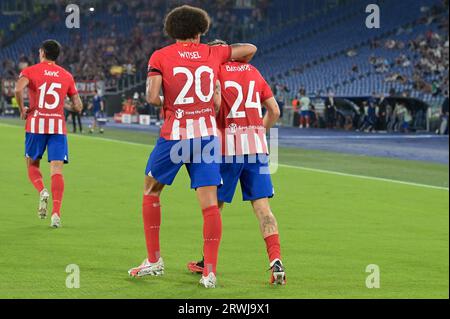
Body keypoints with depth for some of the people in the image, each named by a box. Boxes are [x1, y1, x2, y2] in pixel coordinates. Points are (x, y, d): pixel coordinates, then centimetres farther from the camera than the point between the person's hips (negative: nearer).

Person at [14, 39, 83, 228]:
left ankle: (42, 191, -12)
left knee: (32, 165, 17)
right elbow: (78, 107, 10)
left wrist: (22, 109, -5)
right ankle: (56, 212, -17)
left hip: (36, 124, -1)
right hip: (58, 126, 1)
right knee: (56, 171, -3)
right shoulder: (67, 76, 11)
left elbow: (18, 88, -19)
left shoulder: (30, 71, 2)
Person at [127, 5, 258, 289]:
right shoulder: (212, 53, 10)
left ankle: (154, 260, 19)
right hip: (207, 134, 2)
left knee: (151, 191, 18)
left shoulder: (160, 56, 1)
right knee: (210, 203, 0)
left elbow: (152, 97, -11)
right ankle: (210, 271, -6)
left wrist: (165, 104, 11)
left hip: (174, 134, -2)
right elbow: (250, 49, 23)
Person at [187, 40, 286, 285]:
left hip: (228, 145, -4)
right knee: (261, 206, -1)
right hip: (257, 145, 4)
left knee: (214, 203, 11)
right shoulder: (253, 71, 15)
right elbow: (274, 111, 14)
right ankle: (276, 262, -15)